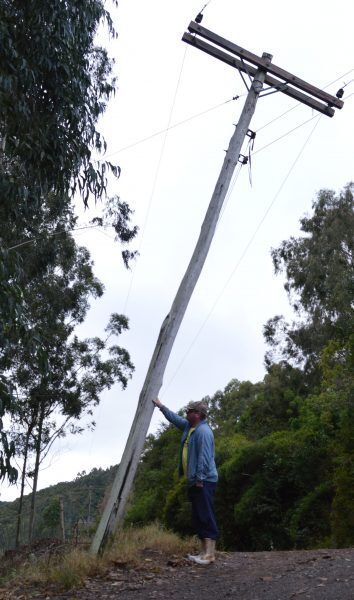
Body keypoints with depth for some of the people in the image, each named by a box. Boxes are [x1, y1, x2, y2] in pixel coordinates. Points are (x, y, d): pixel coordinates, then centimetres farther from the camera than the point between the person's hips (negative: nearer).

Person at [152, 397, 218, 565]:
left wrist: (200, 479, -23)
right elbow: (175, 418, 28)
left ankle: (210, 554, -8)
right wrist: (161, 406, 30)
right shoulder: (189, 426, 13)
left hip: (204, 481, -10)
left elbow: (205, 457, -22)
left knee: (206, 516, -9)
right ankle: (204, 551, 16)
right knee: (198, 518, 11)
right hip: (194, 481, 10)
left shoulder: (203, 431, -17)